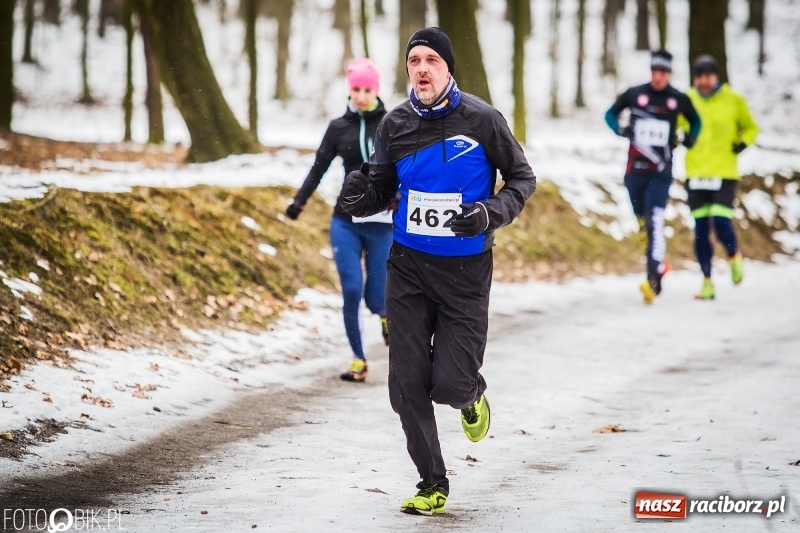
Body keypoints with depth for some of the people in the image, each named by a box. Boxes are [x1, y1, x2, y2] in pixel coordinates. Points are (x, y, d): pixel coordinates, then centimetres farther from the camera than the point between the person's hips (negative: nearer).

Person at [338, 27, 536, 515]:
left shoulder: (482, 120, -9)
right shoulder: (396, 125, 0)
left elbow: (523, 179, 1)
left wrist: (491, 214, -17)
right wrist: (360, 197, -12)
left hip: (465, 271, -3)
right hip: (408, 268, 3)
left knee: (449, 385, -8)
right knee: (408, 386, 0)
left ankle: (472, 394, 31)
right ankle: (433, 485, 15)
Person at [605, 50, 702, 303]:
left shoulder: (679, 99, 0)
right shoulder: (634, 94, 1)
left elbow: (695, 120, 19)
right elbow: (611, 114, 14)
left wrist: (691, 137, 0)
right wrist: (619, 129, -6)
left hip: (661, 171, -3)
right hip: (634, 170, 3)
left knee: (655, 223, -16)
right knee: (643, 220, 13)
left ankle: (653, 280, -22)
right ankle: (659, 262, 36)